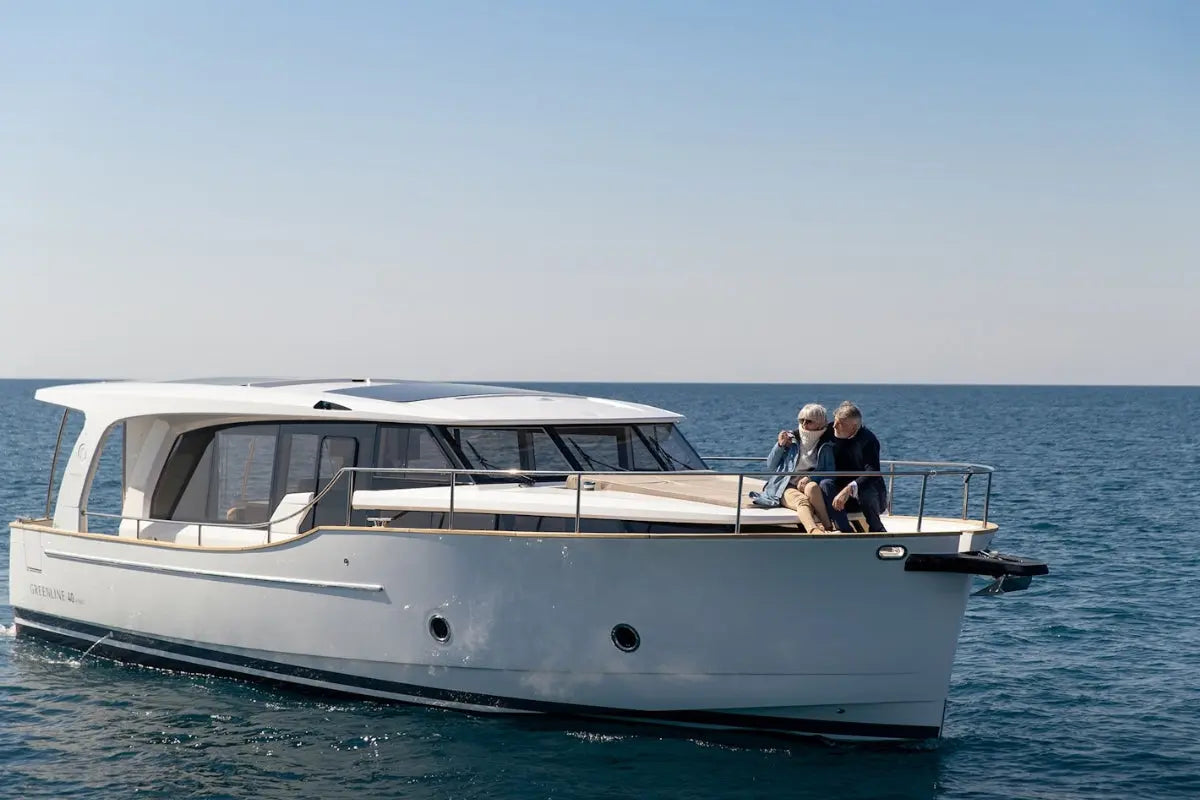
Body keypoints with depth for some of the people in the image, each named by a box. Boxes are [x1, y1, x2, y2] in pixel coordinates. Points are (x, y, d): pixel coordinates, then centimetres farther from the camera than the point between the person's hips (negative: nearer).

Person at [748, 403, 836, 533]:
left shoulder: (825, 446, 9)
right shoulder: (790, 439, 10)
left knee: (812, 487, -37)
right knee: (802, 500, -36)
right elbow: (770, 466, 12)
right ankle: (814, 531, -67)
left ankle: (827, 528, -39)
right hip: (786, 487, -1)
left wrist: (811, 478, -17)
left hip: (808, 485, 1)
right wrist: (779, 446, -3)